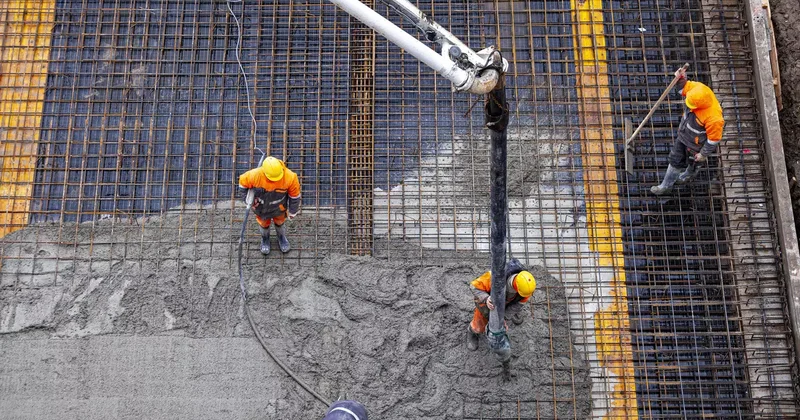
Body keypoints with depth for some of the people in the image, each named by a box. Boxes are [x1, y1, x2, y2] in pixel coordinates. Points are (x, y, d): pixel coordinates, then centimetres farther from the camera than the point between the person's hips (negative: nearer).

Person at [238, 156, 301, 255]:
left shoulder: (290, 177, -38)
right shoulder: (255, 175, -40)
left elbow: (294, 195, -18)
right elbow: (243, 181, -15)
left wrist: (292, 212, -3)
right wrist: (247, 199, -9)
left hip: (279, 207, 0)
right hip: (261, 206, 0)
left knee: (279, 221, 30)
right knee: (264, 224, 29)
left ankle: (281, 237, 62)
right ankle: (265, 238, 61)